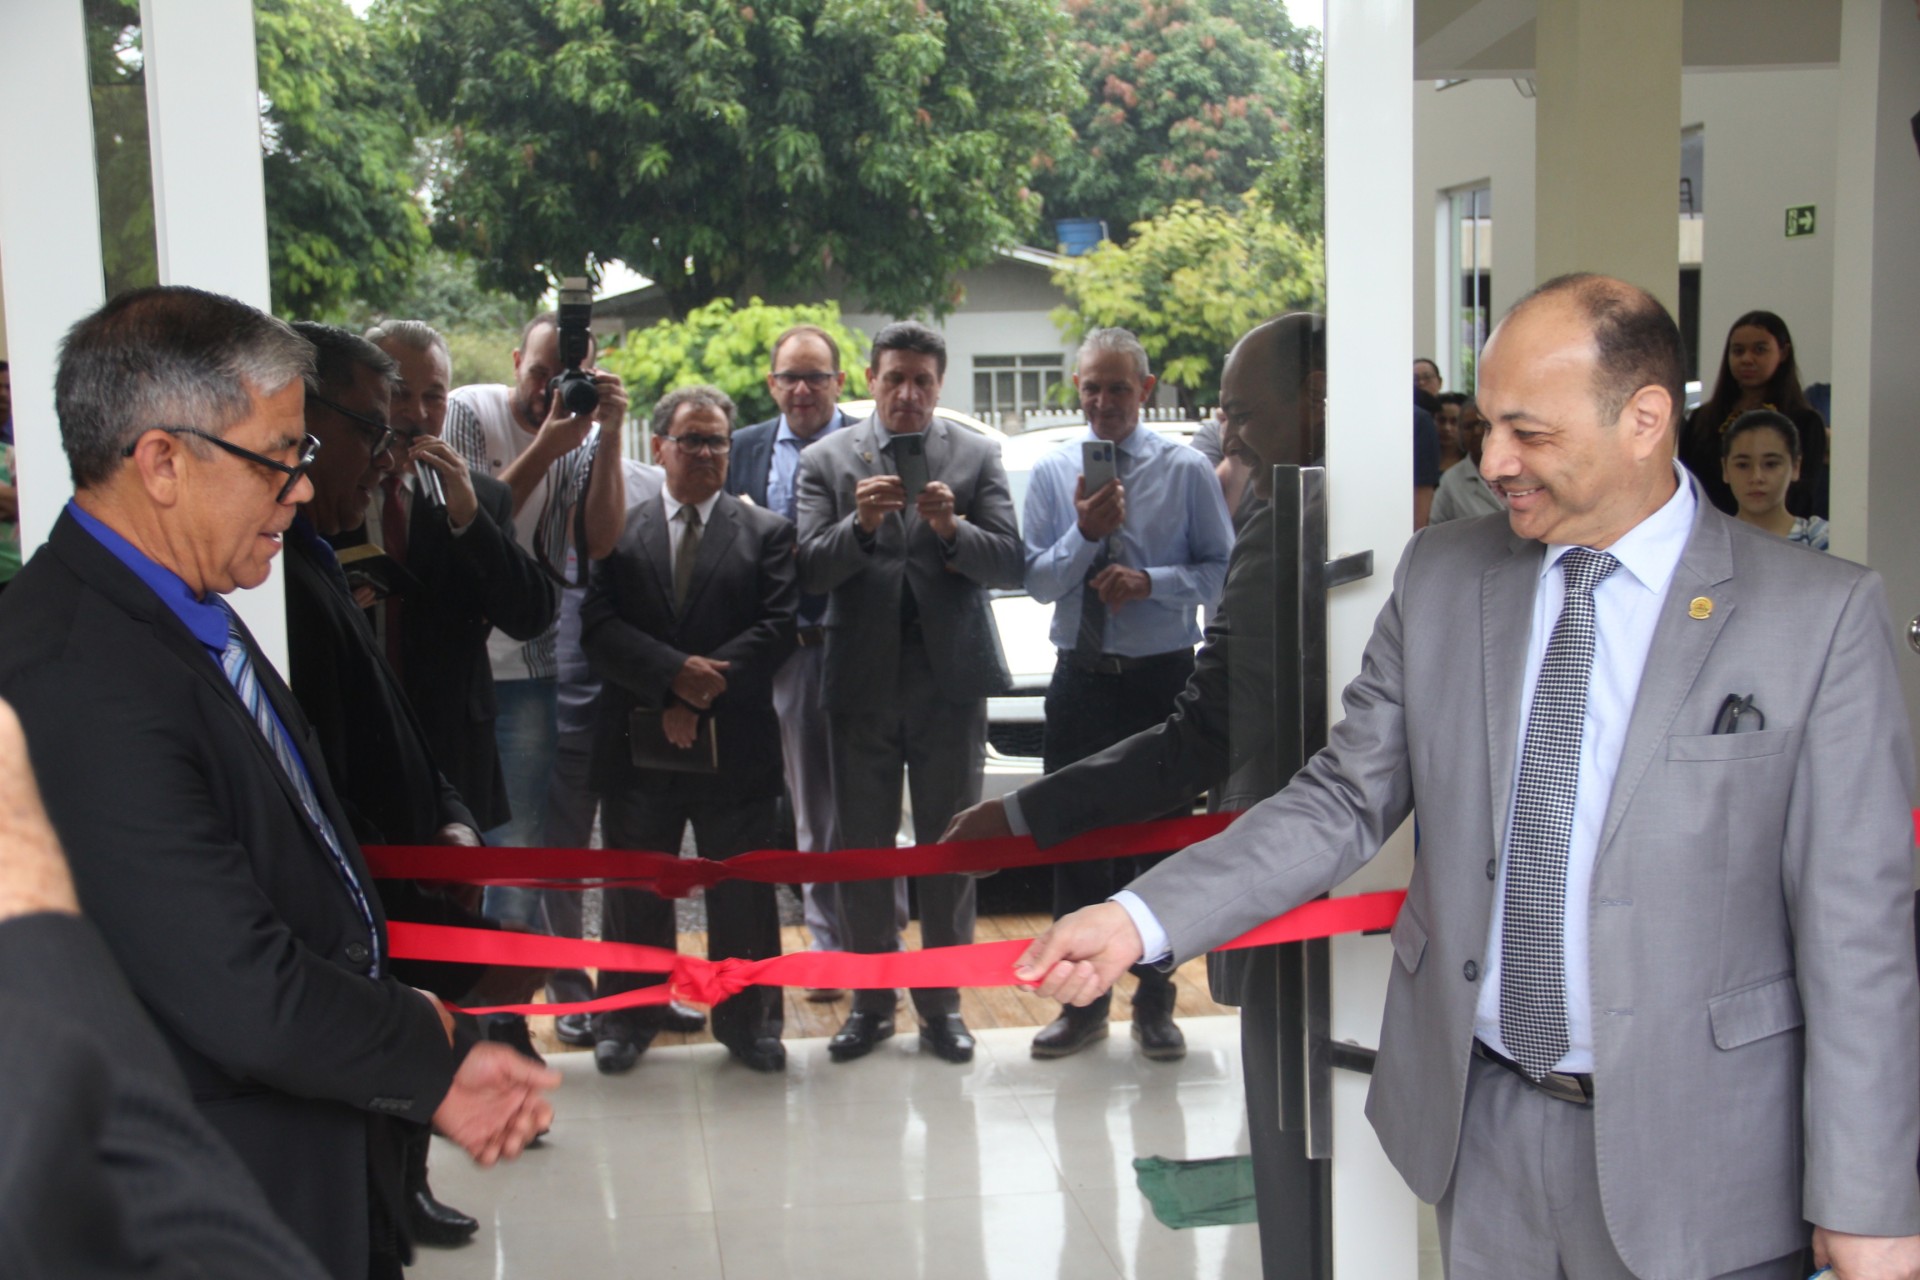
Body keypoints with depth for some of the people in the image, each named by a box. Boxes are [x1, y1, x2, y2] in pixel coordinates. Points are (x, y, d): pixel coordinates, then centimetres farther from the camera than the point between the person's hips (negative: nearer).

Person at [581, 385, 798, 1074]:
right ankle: (627, 1018, 26)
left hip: (734, 748, -1)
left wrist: (704, 689, -15)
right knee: (634, 894, 11)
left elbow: (777, 628, -5)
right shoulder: (618, 529, 7)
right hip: (638, 748, 1)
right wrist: (674, 674, -19)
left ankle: (747, 1020, 22)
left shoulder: (767, 533, 6)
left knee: (743, 894, 7)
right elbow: (598, 628, -5)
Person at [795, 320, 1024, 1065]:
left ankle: (941, 1004, 18)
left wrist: (953, 529, -21)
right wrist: (859, 524, -21)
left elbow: (1011, 564, -4)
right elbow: (808, 571, -4)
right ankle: (871, 1003, 20)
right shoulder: (827, 460, 4)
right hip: (862, 682, 1)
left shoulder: (976, 457, 5)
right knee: (861, 847, 7)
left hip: (950, 681, 0)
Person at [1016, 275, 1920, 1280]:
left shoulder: (1820, 615, -10)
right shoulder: (1439, 577, 1)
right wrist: (1139, 920, -8)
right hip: (1480, 1126, 3)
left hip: (1691, 1154, -3)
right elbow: (1346, 800, 3)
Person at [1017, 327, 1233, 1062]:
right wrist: (1084, 534, -16)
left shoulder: (1186, 470, 1)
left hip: (1162, 678, -2)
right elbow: (1037, 581, 0)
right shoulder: (1052, 472, 5)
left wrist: (1152, 581, -17)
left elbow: (1222, 570, -2)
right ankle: (1083, 1002, 20)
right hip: (1080, 679, 2)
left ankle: (1154, 1002, 19)